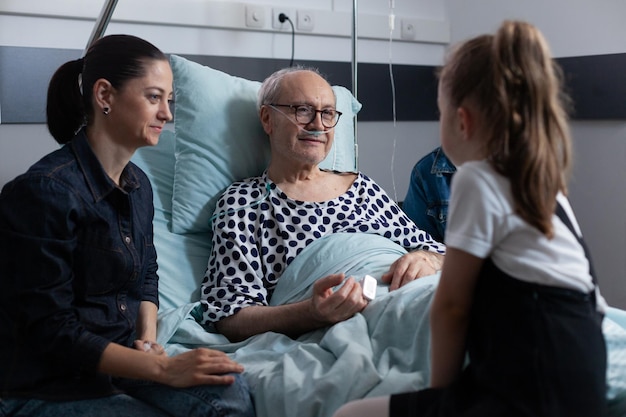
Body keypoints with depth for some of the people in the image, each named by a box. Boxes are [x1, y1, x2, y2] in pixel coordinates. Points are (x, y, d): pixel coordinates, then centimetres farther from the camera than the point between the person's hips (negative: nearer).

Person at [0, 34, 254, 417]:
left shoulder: (139, 184, 6)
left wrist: (149, 339, -2)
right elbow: (50, 331, -19)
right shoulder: (44, 191, -19)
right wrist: (163, 368, -24)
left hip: (122, 360, 7)